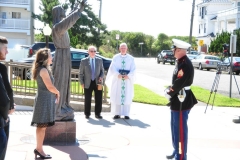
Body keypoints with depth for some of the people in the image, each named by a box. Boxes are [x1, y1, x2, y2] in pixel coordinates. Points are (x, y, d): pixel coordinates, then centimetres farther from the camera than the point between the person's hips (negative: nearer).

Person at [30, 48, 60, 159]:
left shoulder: (43, 69, 14)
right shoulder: (43, 70, -16)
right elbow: (50, 87, -18)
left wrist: (55, 94, 4)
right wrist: (57, 93, -1)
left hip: (45, 99, 10)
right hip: (45, 100, -10)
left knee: (42, 126, 12)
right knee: (42, 126, -3)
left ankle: (38, 149, 19)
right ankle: (39, 149, 3)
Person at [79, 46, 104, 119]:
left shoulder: (99, 60, 9)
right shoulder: (84, 61, 2)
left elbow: (102, 71, 14)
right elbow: (81, 73, 4)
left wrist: (101, 77, -7)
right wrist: (82, 83, -2)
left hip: (97, 83, 2)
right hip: (88, 83, -2)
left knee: (99, 99, 2)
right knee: (87, 100, 4)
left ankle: (97, 114, 13)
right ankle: (87, 114, 17)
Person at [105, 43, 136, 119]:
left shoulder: (131, 58, 6)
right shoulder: (115, 57, 6)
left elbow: (133, 69, 1)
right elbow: (112, 68, -3)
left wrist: (128, 76, -16)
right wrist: (118, 75, -19)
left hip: (127, 80, 0)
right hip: (117, 79, 0)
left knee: (127, 97, -1)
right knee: (116, 96, -2)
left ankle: (126, 114, 3)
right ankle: (117, 113, 2)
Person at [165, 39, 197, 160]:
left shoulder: (185, 65, -21)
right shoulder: (180, 62, 10)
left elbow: (179, 83, -23)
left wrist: (168, 93, -10)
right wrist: (169, 90, 2)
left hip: (182, 102, -10)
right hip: (177, 100, 10)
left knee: (180, 129, -1)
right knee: (175, 127, 20)